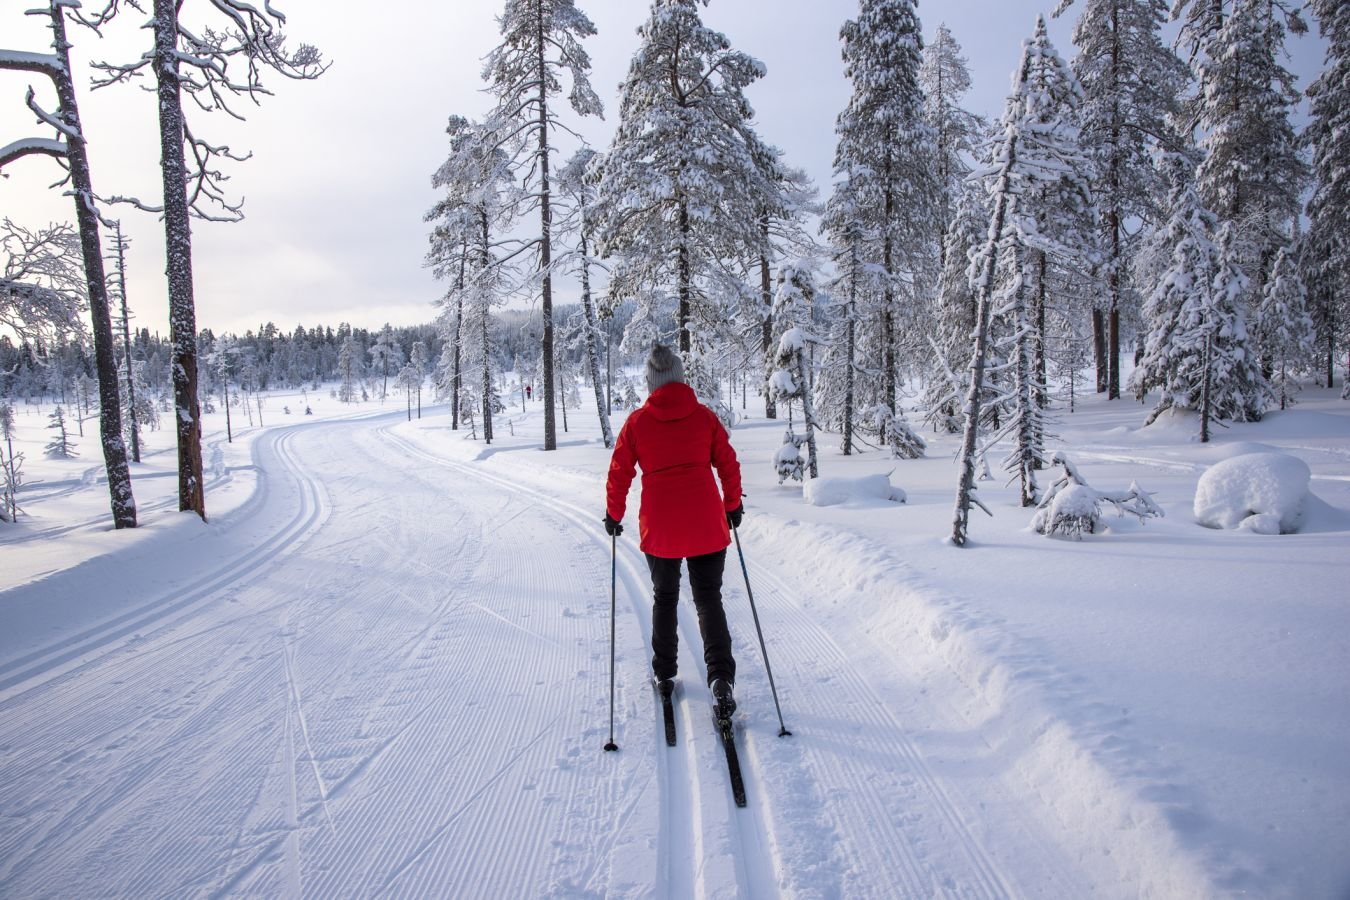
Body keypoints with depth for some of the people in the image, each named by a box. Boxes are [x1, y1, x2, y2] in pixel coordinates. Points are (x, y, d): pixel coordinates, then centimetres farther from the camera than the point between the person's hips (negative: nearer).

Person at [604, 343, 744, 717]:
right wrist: (732, 505, 18)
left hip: (659, 526, 0)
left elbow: (619, 473, 3)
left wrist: (614, 514, 16)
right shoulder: (704, 416, 0)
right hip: (707, 525, 0)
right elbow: (729, 465, 4)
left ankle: (664, 674, 28)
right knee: (709, 599, 9)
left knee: (664, 599, 20)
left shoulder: (637, 421, -1)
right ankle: (721, 676, -8)